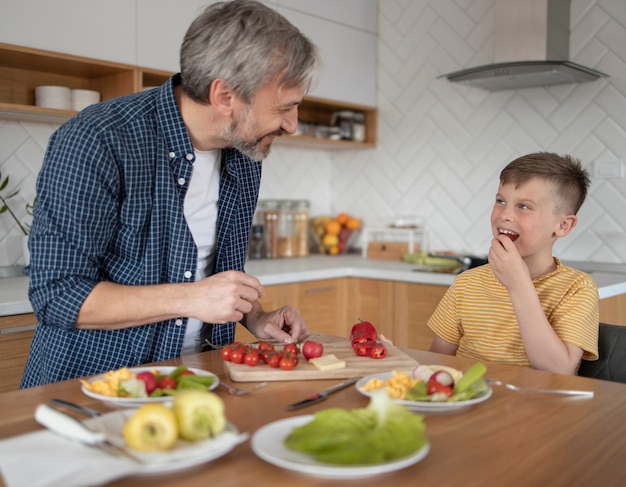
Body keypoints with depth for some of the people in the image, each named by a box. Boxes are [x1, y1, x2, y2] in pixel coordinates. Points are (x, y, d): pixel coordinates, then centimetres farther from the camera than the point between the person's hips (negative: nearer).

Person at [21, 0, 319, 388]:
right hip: (88, 382, -4)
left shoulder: (245, 159, 4)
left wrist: (255, 318, 1)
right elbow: (57, 295, -19)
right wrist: (189, 298, -24)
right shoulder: (95, 142, -18)